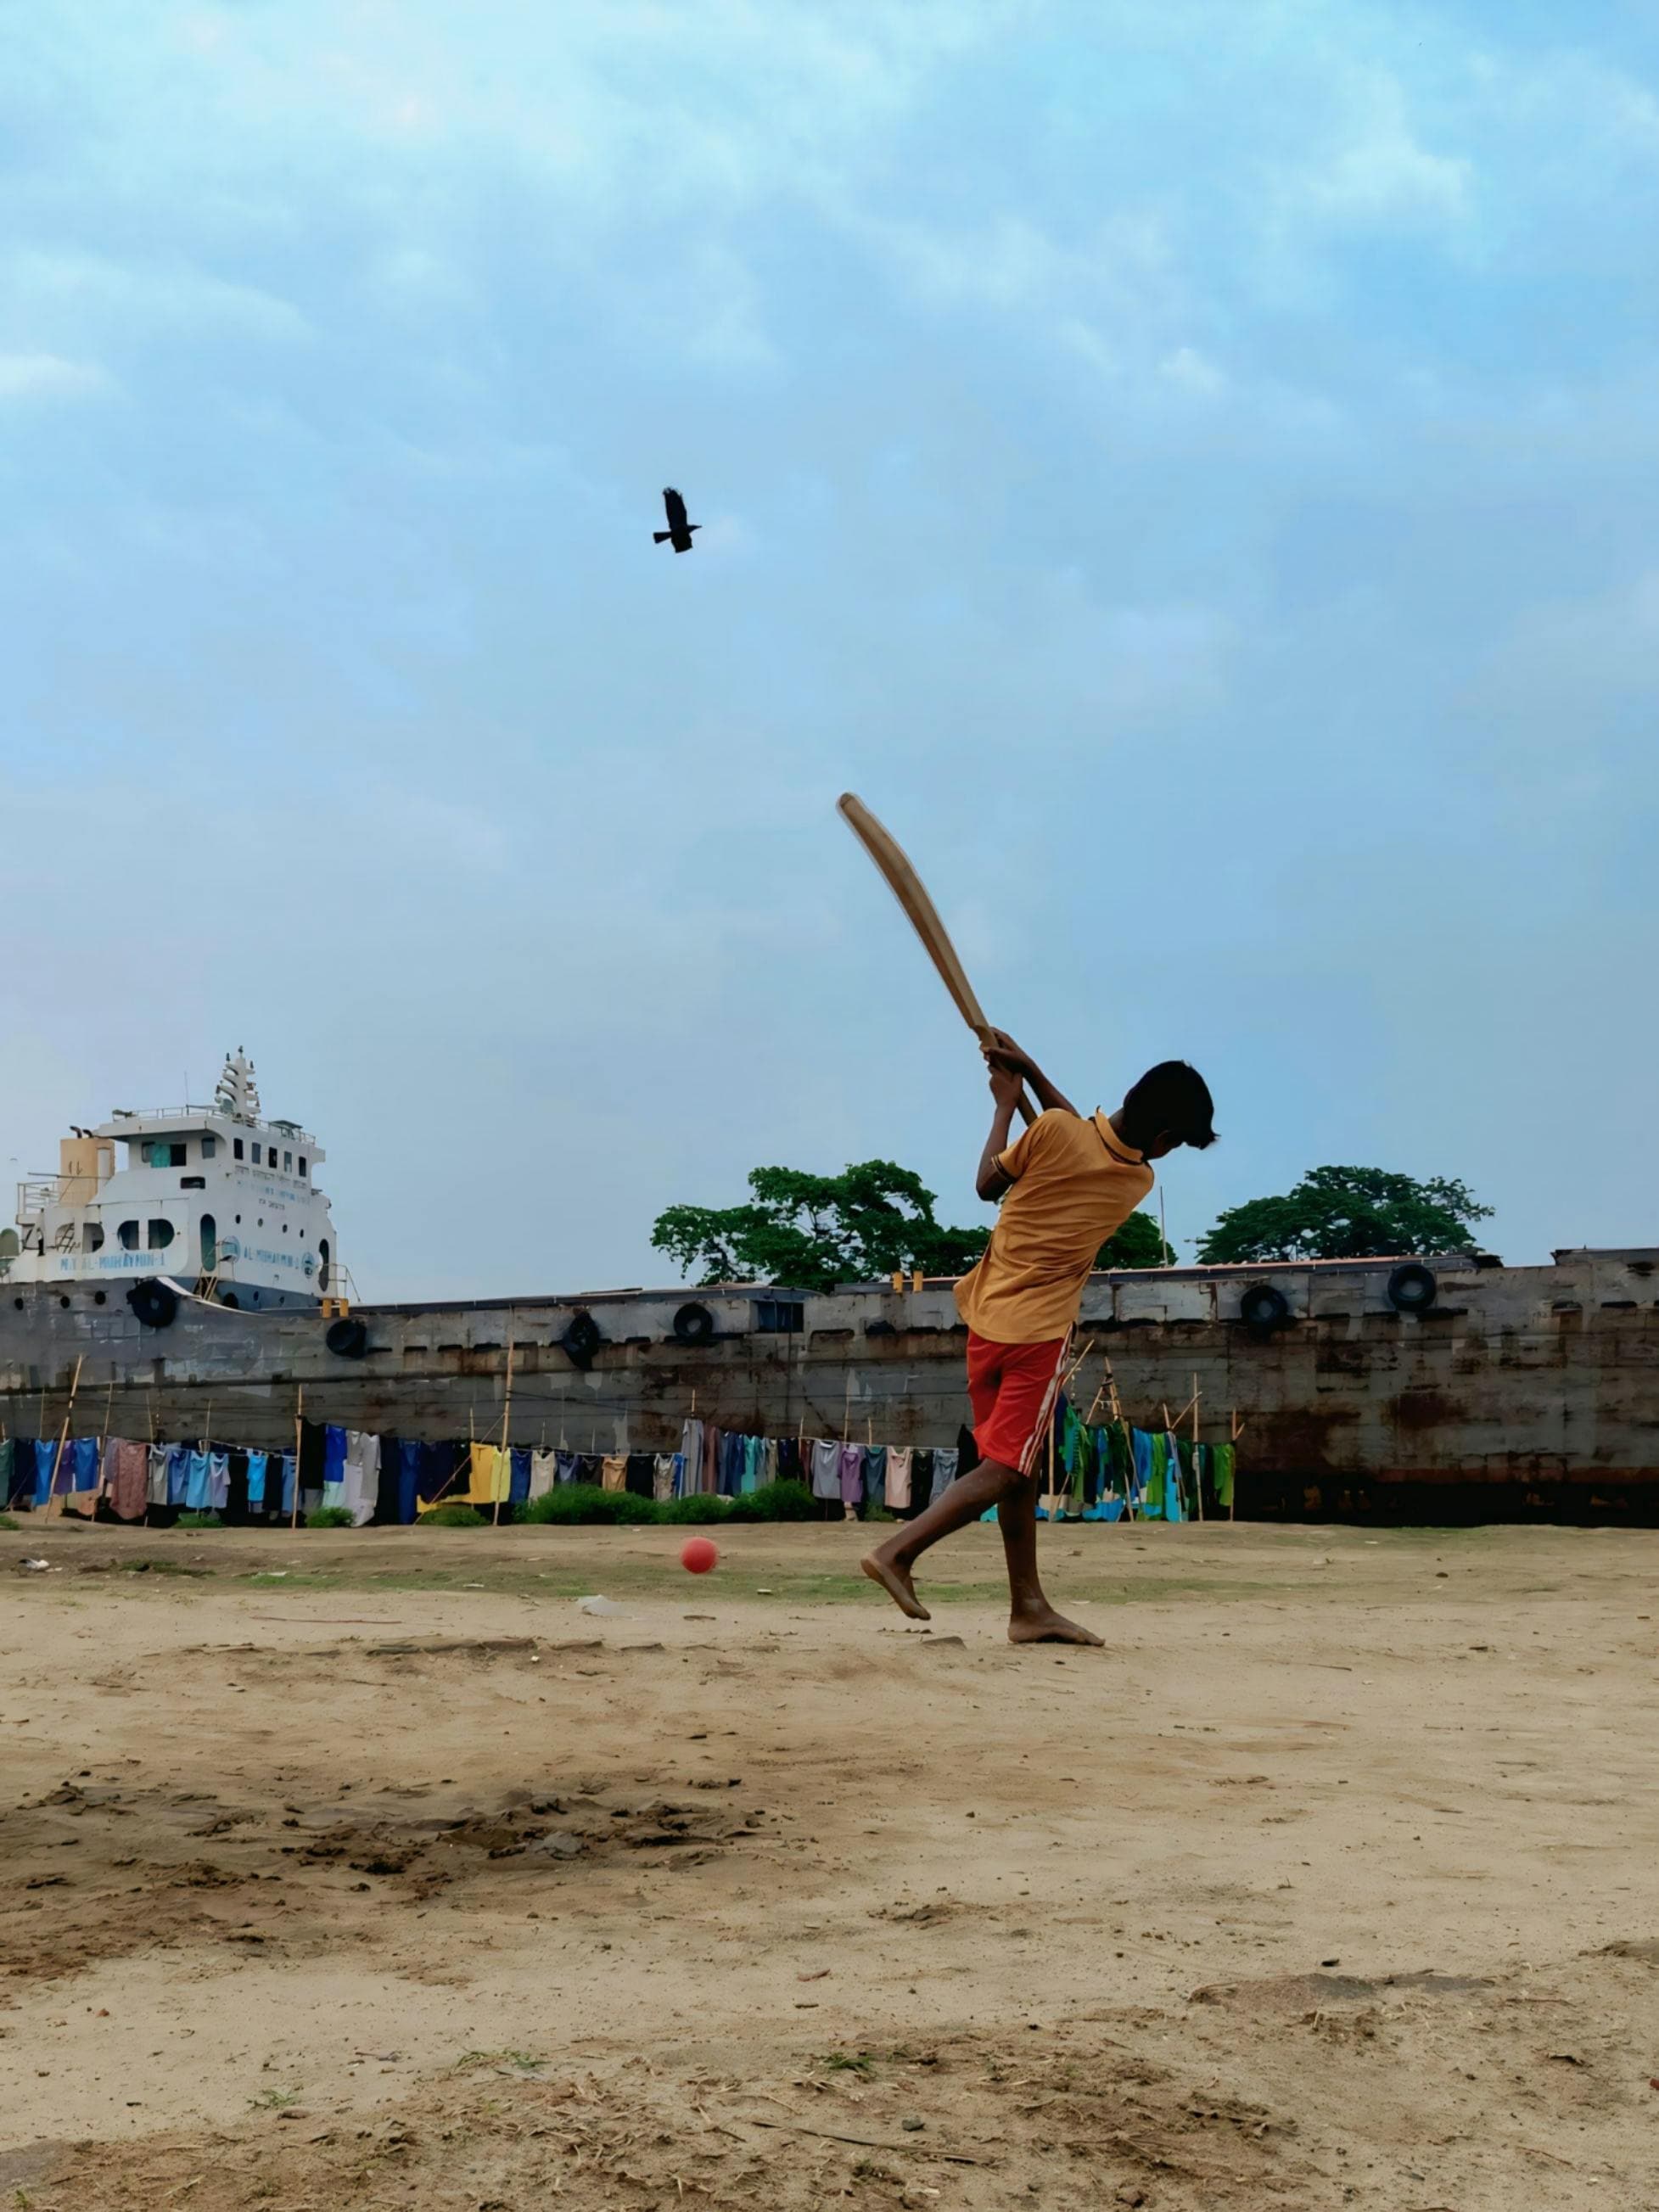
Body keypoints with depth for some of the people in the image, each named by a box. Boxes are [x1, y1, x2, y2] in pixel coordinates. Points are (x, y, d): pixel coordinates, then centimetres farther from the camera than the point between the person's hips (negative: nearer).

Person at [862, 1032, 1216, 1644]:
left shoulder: (1052, 1129, -9)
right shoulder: (1138, 1181, -5)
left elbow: (988, 1183, 6)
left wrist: (1006, 1102, 14)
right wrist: (1032, 1072, 9)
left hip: (986, 1316, 4)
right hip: (1038, 1333, -4)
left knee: (1018, 1466, 12)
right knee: (1005, 1471, 0)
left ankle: (1029, 1606, 16)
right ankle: (898, 1550, -16)